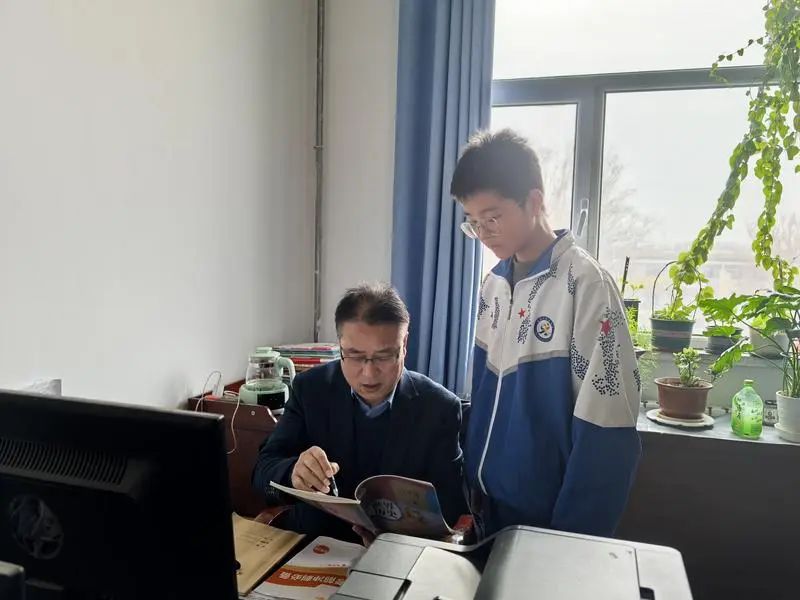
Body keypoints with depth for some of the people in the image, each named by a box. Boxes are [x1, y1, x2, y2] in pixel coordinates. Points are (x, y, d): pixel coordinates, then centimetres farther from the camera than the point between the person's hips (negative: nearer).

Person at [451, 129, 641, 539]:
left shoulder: (585, 283, -17)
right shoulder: (493, 284, 2)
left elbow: (604, 430, -18)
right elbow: (483, 398, 7)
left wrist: (574, 534, -14)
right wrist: (471, 488, 5)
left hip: (551, 517, -6)